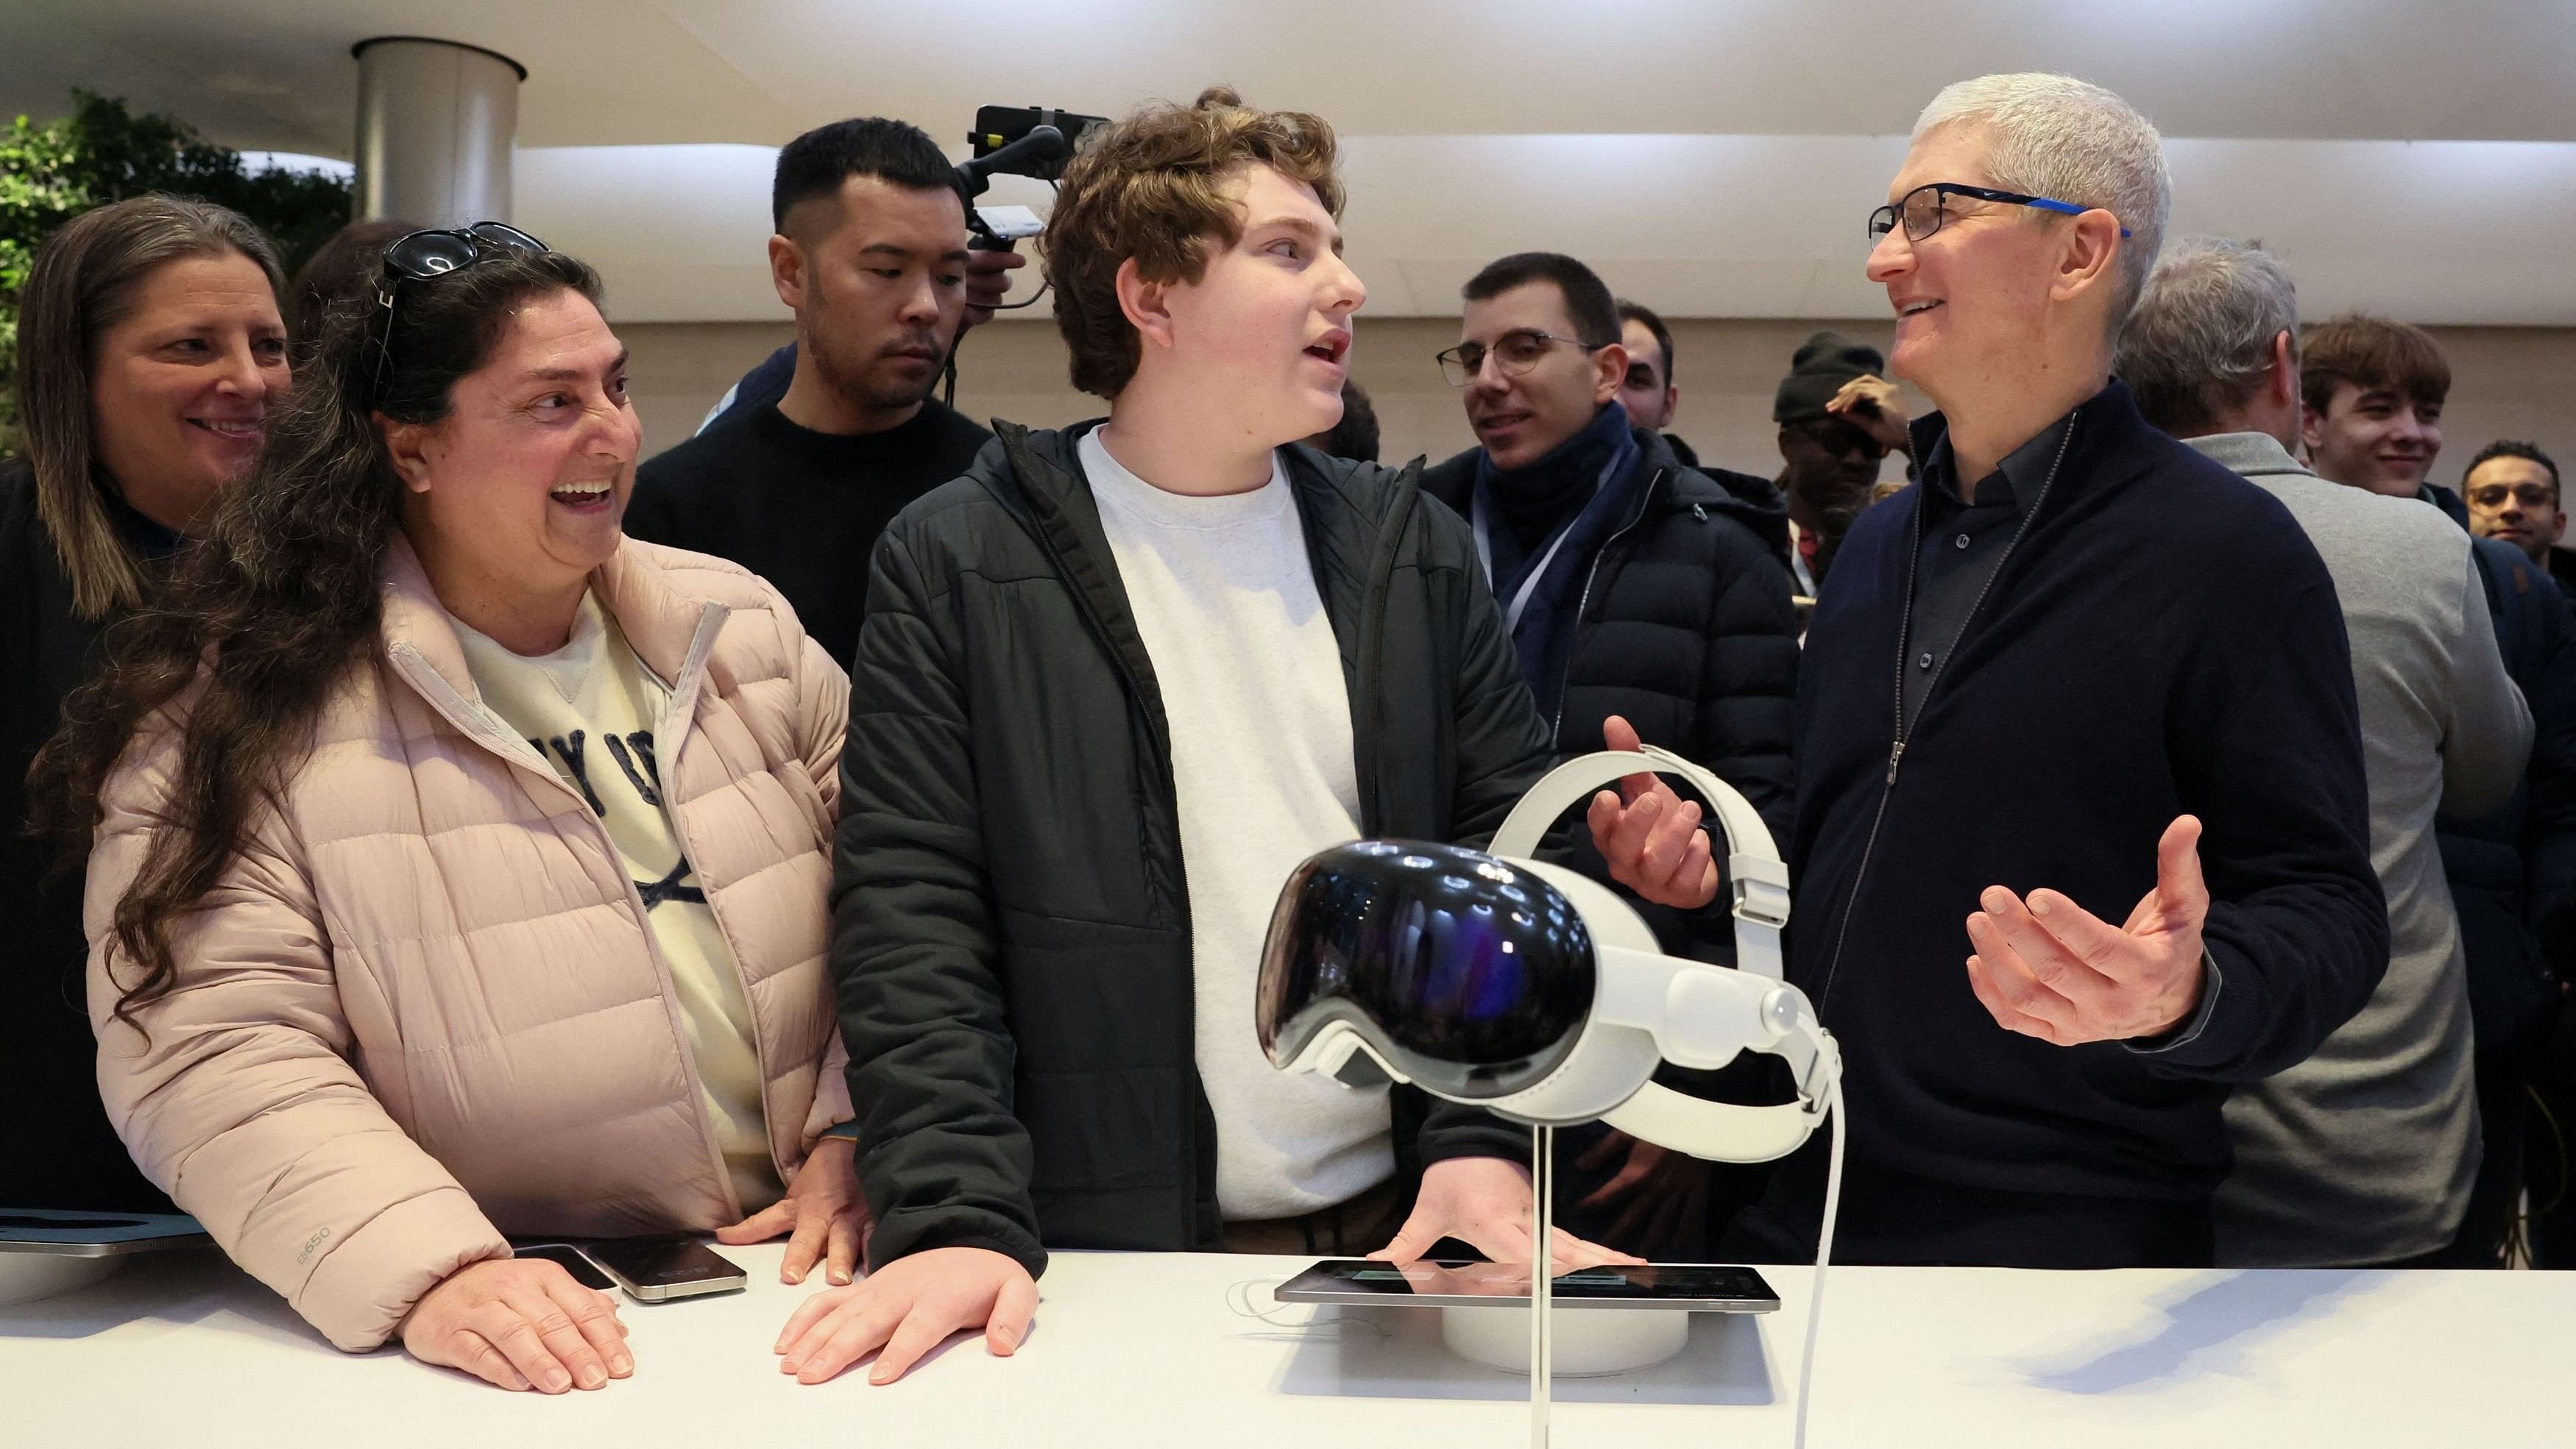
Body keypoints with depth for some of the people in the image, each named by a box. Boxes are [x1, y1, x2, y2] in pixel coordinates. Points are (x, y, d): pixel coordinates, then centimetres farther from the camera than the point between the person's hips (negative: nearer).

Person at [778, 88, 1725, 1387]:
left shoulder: (1414, 550, 7)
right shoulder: (954, 562, -3)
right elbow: (911, 916, -7)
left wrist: (1488, 1140, -7)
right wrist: (956, 1218, -18)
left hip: (1398, 1229, 3)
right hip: (1106, 1244, -3)